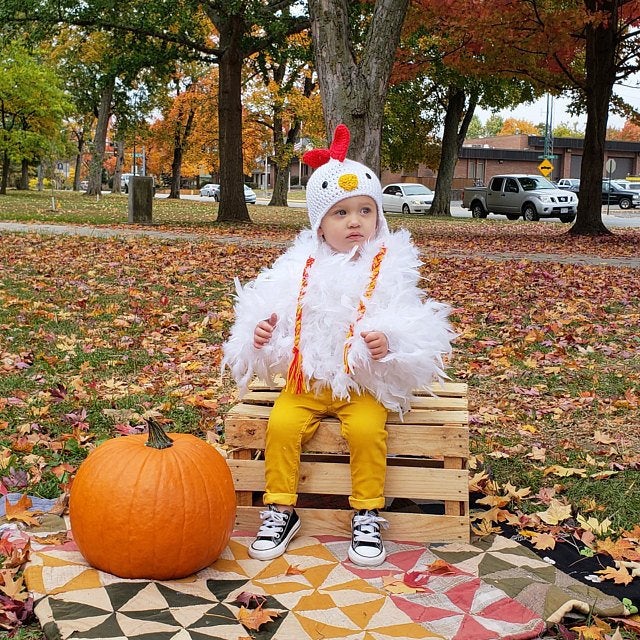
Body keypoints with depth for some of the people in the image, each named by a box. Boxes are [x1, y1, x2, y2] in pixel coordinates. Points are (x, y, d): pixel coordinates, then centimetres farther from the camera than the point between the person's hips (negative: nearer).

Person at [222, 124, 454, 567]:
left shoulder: (390, 270, -3)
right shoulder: (300, 269, 3)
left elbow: (414, 329, -6)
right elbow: (271, 313, 9)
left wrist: (389, 343, -26)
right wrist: (261, 332, -13)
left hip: (363, 385, -2)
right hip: (307, 383, 2)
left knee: (367, 429, -26)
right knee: (282, 424, -20)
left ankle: (368, 516, -6)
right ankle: (281, 510, -1)